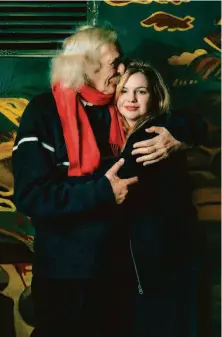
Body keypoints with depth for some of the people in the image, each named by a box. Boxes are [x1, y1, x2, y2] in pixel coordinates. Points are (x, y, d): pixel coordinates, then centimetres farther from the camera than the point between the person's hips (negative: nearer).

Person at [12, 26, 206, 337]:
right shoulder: (45, 112, -12)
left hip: (116, 265, 5)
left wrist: (175, 145, -14)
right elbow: (30, 195, -19)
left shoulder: (118, 111, 3)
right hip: (64, 270, -5)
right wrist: (102, 192, -23)